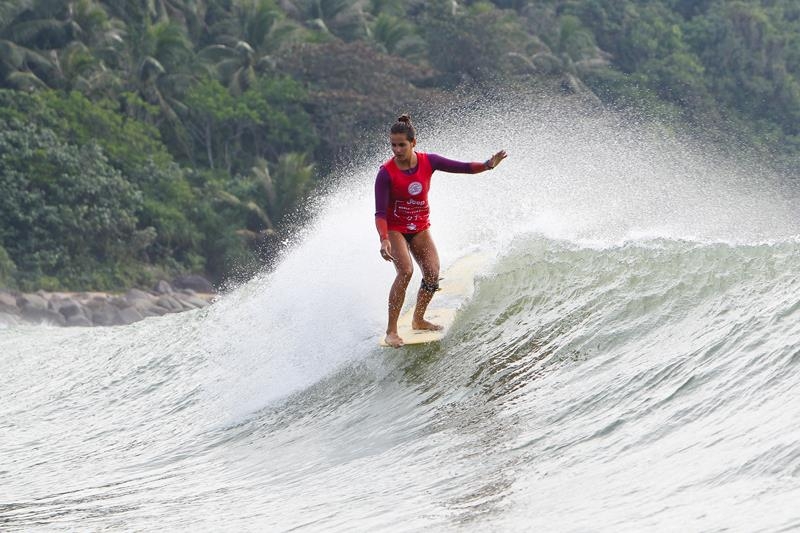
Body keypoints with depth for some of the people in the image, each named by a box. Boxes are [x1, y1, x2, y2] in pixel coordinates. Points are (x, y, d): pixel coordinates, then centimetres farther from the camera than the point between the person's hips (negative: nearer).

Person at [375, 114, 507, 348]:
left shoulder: (428, 162, -11)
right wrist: (384, 240, -39)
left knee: (433, 273, -7)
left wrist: (488, 165, -23)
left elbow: (462, 168, -7)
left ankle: (418, 320, 17)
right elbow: (380, 212, -24)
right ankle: (391, 330, -20)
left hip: (420, 228, 5)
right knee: (405, 271, -24)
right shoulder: (386, 173, -22)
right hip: (394, 229, -5)